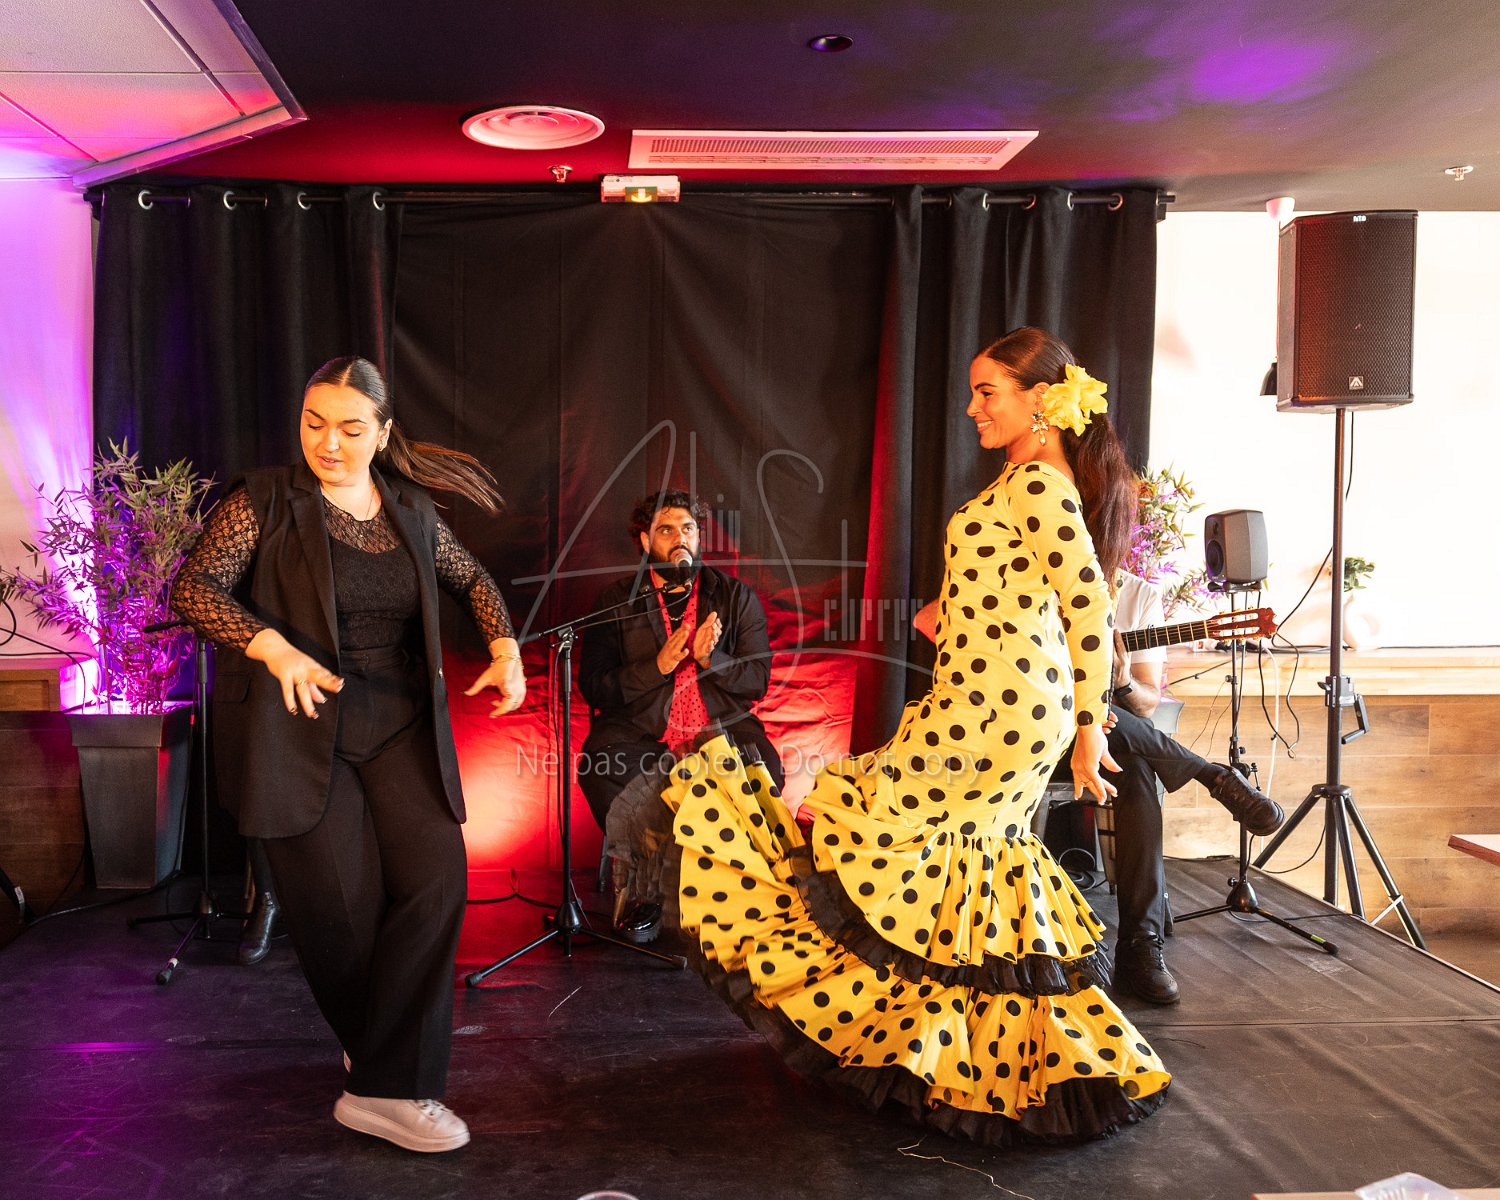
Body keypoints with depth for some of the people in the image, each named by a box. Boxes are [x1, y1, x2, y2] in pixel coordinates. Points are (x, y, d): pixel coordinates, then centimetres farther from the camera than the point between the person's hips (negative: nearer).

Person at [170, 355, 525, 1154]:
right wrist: (274, 647, -29)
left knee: (436, 876, -11)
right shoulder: (264, 501, -3)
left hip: (396, 727, 4)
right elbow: (192, 587, -12)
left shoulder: (412, 511, 9)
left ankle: (384, 1088, -2)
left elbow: (472, 580, 22)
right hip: (297, 731, -4)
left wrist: (504, 649, 4)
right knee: (342, 904, -3)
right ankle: (378, 1054, 24)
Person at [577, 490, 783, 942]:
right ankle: (641, 895, -10)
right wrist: (659, 665, -14)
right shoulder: (615, 601, 9)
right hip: (640, 736, 0)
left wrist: (710, 658, -14)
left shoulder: (737, 597, 12)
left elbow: (757, 681, 5)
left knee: (763, 771, -31)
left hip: (720, 734, 0)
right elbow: (593, 687, 0)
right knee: (599, 767, -32)